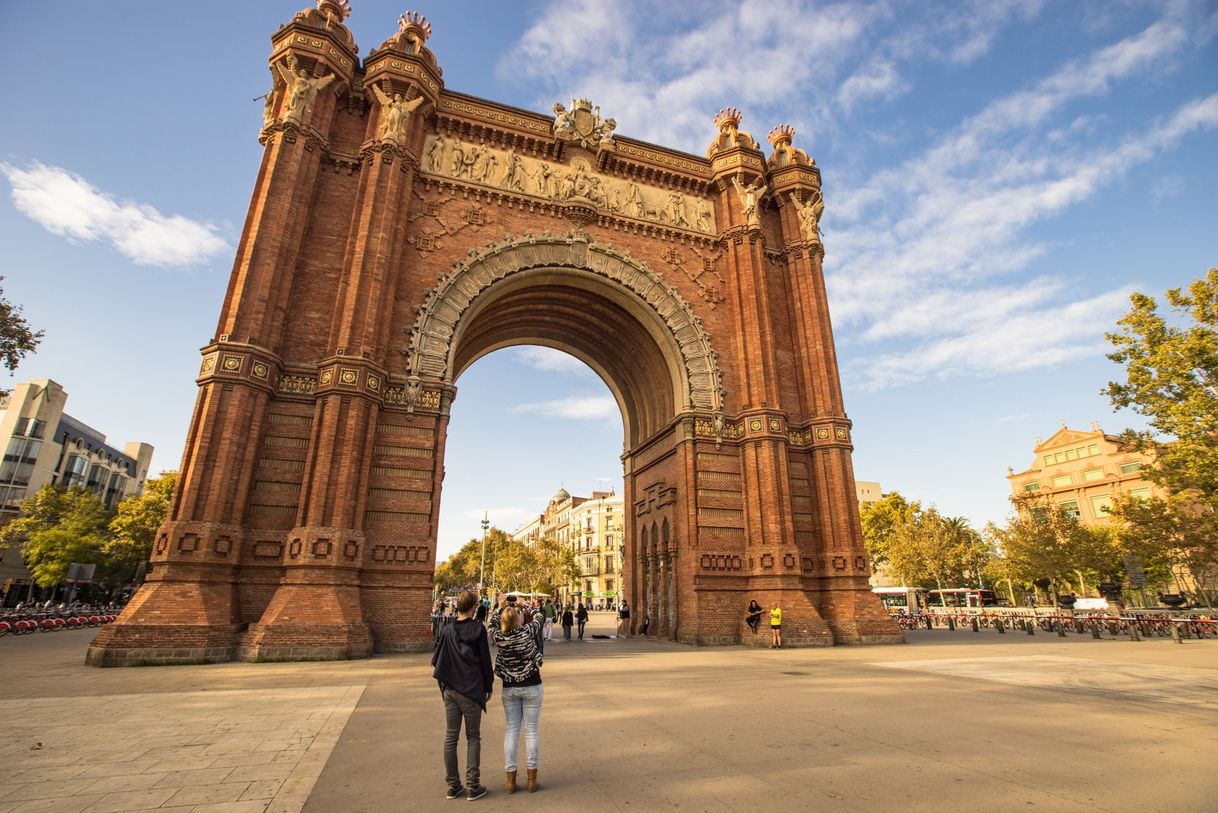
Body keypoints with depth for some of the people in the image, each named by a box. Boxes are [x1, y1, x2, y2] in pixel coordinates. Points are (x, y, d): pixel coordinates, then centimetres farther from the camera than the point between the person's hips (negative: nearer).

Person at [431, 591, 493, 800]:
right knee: (473, 737, 8)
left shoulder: (447, 630, -1)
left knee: (451, 737, 13)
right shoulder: (477, 629, -12)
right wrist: (489, 686, 4)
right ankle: (473, 786, 8)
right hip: (472, 690, -3)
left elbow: (435, 659, 3)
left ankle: (453, 785, 19)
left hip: (449, 690, 4)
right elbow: (485, 660, -8)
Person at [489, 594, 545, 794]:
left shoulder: (499, 637, -10)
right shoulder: (528, 632, -16)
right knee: (532, 730, 7)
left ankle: (511, 780, 15)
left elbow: (493, 624, 13)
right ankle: (532, 780, 13)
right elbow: (539, 617, 4)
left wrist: (500, 606, 24)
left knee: (511, 731, 11)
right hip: (531, 687, -2)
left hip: (510, 688, 2)